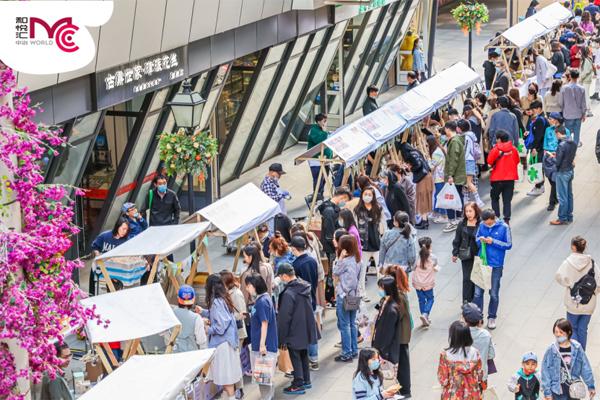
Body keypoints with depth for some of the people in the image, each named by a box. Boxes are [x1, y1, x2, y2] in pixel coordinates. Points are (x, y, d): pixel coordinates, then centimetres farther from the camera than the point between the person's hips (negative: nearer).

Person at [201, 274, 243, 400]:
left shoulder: (216, 302, -21)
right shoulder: (224, 299, 8)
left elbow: (221, 325, -23)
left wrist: (208, 330, -8)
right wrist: (203, 312, 33)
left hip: (222, 342, -9)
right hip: (227, 340, 9)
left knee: (226, 374, -1)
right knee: (227, 372, 16)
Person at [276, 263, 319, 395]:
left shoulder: (288, 293, -24)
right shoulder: (304, 288, 1)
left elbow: (284, 318, -19)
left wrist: (282, 338, -12)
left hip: (295, 333, -8)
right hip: (306, 331, 8)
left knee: (296, 358, 4)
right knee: (304, 356, 20)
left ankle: (298, 385, 11)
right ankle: (306, 381, 31)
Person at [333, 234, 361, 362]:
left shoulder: (345, 261, -20)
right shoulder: (357, 260, 4)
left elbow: (335, 272, -6)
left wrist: (340, 257, -11)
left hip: (343, 296, -8)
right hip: (354, 295, 8)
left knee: (344, 325, -1)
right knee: (352, 324, 16)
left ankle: (347, 354, 1)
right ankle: (354, 350, 23)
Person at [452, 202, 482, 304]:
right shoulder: (462, 224, -1)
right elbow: (457, 240, 7)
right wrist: (455, 253, 7)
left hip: (478, 256, -2)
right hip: (466, 256, 2)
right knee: (467, 279, 2)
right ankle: (466, 302, 7)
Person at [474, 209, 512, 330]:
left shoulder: (503, 227, -11)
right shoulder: (482, 225, -4)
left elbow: (508, 245, -7)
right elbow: (476, 239, 9)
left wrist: (493, 242, -19)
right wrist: (480, 240, -15)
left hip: (496, 266, -2)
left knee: (494, 294, 11)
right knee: (477, 292, 1)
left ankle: (492, 317, 28)